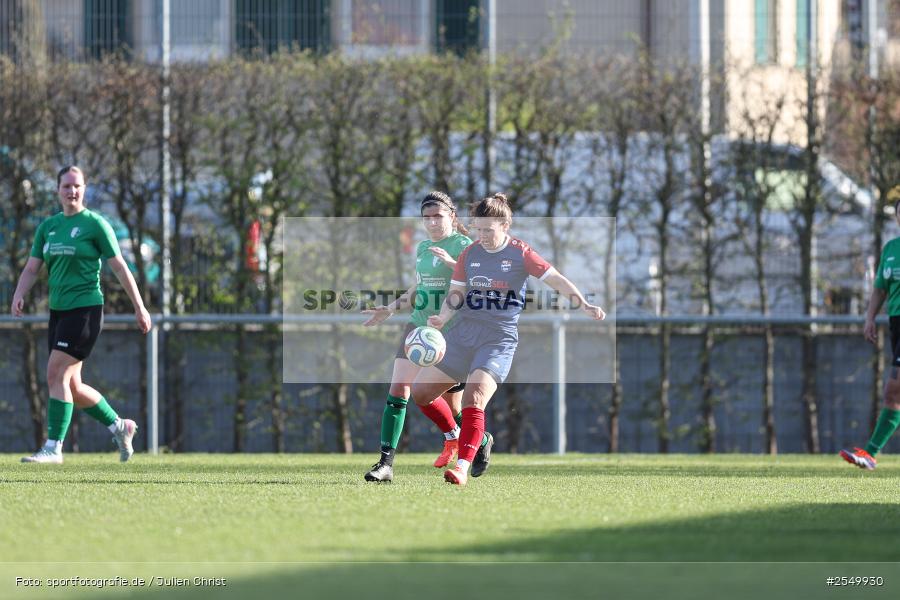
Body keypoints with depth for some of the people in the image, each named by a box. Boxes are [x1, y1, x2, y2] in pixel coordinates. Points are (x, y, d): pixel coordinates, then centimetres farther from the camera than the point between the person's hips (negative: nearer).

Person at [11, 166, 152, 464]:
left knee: (56, 374, -15)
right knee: (71, 385, 8)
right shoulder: (48, 226, 13)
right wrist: (19, 295, -10)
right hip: (58, 311, 7)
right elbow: (32, 268, 10)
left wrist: (139, 307, -3)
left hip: (85, 308, -7)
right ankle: (119, 426, 26)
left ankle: (53, 448, -12)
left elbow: (120, 268, -3)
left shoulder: (95, 224, -4)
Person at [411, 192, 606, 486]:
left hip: (499, 337, -6)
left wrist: (584, 304, -21)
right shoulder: (469, 254, 9)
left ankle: (463, 466, -27)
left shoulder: (520, 254, -4)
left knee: (474, 397, -25)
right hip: (463, 332, 6)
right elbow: (457, 292, 11)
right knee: (420, 390, 6)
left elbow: (556, 279, -7)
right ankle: (455, 437, 28)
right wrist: (442, 318, -9)